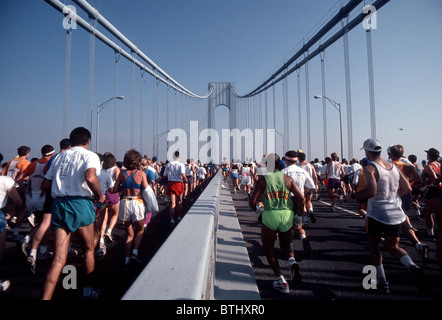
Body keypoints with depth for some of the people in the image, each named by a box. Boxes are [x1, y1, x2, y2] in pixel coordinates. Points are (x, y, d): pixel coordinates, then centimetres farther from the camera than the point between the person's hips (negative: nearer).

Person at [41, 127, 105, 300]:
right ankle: (88, 290, 31)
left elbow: (45, 185, 15)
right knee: (88, 248, 17)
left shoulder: (59, 157, 16)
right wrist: (99, 196, -7)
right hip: (80, 203, -4)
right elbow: (90, 177, -22)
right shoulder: (90, 155, -1)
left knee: (59, 259, 4)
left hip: (58, 204, 4)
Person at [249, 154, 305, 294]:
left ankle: (281, 281, 11)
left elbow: (252, 202, -8)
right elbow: (301, 198, -3)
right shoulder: (287, 179, 4)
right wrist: (299, 215, 10)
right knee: (285, 244, 27)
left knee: (269, 249, 15)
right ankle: (292, 261, -4)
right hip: (287, 215, 3)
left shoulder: (262, 180, -3)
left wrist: (256, 210, 14)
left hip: (269, 216, -3)